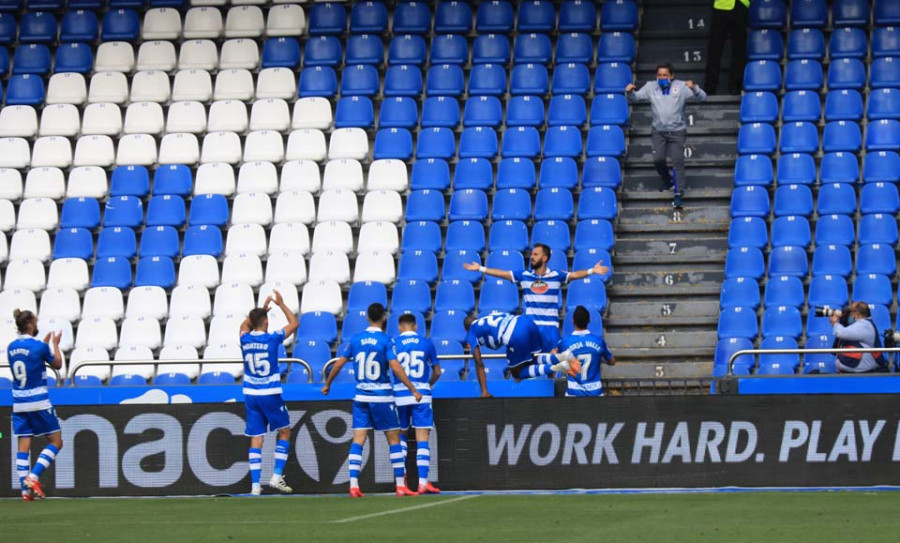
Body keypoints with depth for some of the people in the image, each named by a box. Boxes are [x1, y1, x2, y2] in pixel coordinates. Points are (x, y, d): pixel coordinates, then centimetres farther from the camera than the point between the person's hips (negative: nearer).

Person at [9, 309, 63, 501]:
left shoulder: (12, 347, 4)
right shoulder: (39, 346, -13)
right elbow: (57, 364, 3)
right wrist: (55, 344, 18)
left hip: (18, 404, 6)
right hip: (38, 402, -6)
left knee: (24, 445, 6)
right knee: (56, 441, 5)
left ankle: (25, 489, 0)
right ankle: (33, 476, -10)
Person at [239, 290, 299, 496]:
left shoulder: (245, 339, 0)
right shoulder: (272, 339, -10)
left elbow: (245, 325, 26)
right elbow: (294, 323, 5)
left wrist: (263, 308, 29)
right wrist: (281, 304, 13)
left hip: (250, 395, 3)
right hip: (270, 394, -3)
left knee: (256, 439, 4)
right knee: (284, 432, 13)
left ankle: (255, 485, -2)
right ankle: (277, 476, 3)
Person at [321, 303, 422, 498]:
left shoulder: (355, 339, 3)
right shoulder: (385, 340, -9)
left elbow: (338, 364, 5)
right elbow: (396, 367, -16)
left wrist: (327, 385, 20)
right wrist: (413, 390, -11)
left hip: (361, 397, 3)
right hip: (382, 397, -3)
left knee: (358, 440, 2)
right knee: (394, 439, 5)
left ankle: (354, 485, -6)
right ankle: (400, 485, 4)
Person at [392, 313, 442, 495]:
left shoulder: (393, 343, 1)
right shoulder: (426, 343, 4)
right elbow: (437, 372, 10)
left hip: (400, 394, 1)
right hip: (422, 394, 0)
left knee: (401, 435, 19)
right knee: (422, 438, -2)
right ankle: (423, 482, -10)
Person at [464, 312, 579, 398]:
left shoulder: (471, 333, 20)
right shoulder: (488, 318, 37)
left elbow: (479, 364, 15)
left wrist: (484, 392, 18)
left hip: (517, 335, -7)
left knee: (517, 373, 11)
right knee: (531, 360, 27)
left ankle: (556, 368, -9)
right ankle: (561, 357, 2)